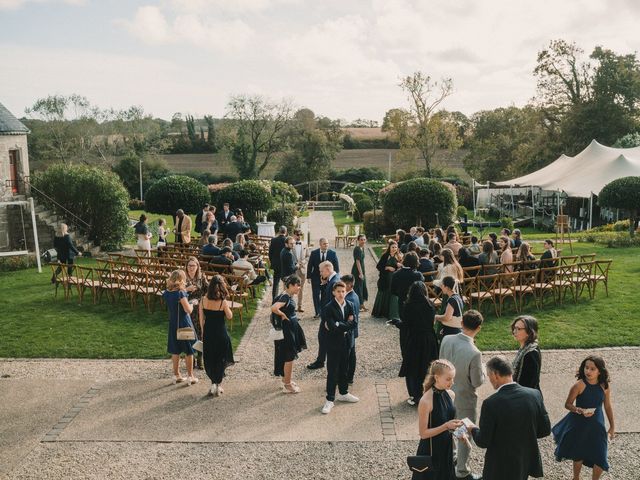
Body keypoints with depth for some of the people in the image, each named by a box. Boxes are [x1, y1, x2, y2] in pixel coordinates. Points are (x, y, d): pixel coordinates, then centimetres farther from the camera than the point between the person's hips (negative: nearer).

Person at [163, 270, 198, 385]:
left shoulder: (166, 293, 0)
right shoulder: (181, 293, -21)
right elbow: (188, 310, -22)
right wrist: (192, 304, -1)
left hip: (173, 325, 6)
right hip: (184, 325, -6)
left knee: (175, 351, 14)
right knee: (189, 351, 6)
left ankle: (176, 375, 23)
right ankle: (190, 376, 12)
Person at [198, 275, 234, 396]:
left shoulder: (204, 300, -7)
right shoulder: (223, 302, -17)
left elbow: (201, 319, 0)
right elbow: (229, 316, -4)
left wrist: (203, 332, 11)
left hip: (208, 333, 3)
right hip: (221, 333, -3)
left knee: (208, 359, 18)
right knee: (220, 359, 12)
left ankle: (214, 383, 14)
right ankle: (218, 386, 18)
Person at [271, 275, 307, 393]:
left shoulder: (290, 296, 7)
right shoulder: (285, 297, -21)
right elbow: (274, 308, -37)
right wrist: (283, 315, -22)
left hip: (292, 328, 10)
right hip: (287, 330, -10)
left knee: (289, 356, 19)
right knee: (289, 357, 0)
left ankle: (286, 380, 33)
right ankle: (287, 385, 10)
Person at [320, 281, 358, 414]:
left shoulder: (350, 305, 2)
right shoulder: (328, 308, -13)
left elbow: (353, 324, -8)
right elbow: (332, 327, -23)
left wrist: (338, 325, -16)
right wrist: (346, 324, -14)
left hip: (347, 343, 5)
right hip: (334, 343, -5)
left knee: (344, 370, 18)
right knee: (332, 372, 1)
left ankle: (343, 393, 35)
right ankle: (330, 399, 10)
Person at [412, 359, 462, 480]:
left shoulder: (451, 394, -3)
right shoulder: (426, 401, -24)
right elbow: (423, 433, -18)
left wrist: (457, 429, -6)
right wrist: (446, 426, -27)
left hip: (446, 448, 6)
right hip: (431, 451, -6)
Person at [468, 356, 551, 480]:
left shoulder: (491, 403, -24)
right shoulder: (535, 394, -11)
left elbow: (483, 442, -16)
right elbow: (545, 430, -1)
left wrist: (474, 429, 4)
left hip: (501, 468, -4)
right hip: (528, 462, 5)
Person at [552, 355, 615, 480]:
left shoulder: (604, 386, -8)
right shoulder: (579, 385, -19)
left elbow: (608, 406, 6)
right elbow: (568, 404, -12)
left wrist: (612, 426, 12)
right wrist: (580, 410, -30)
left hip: (597, 425, 3)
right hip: (579, 424, -3)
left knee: (600, 457, 0)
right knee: (579, 453, 14)